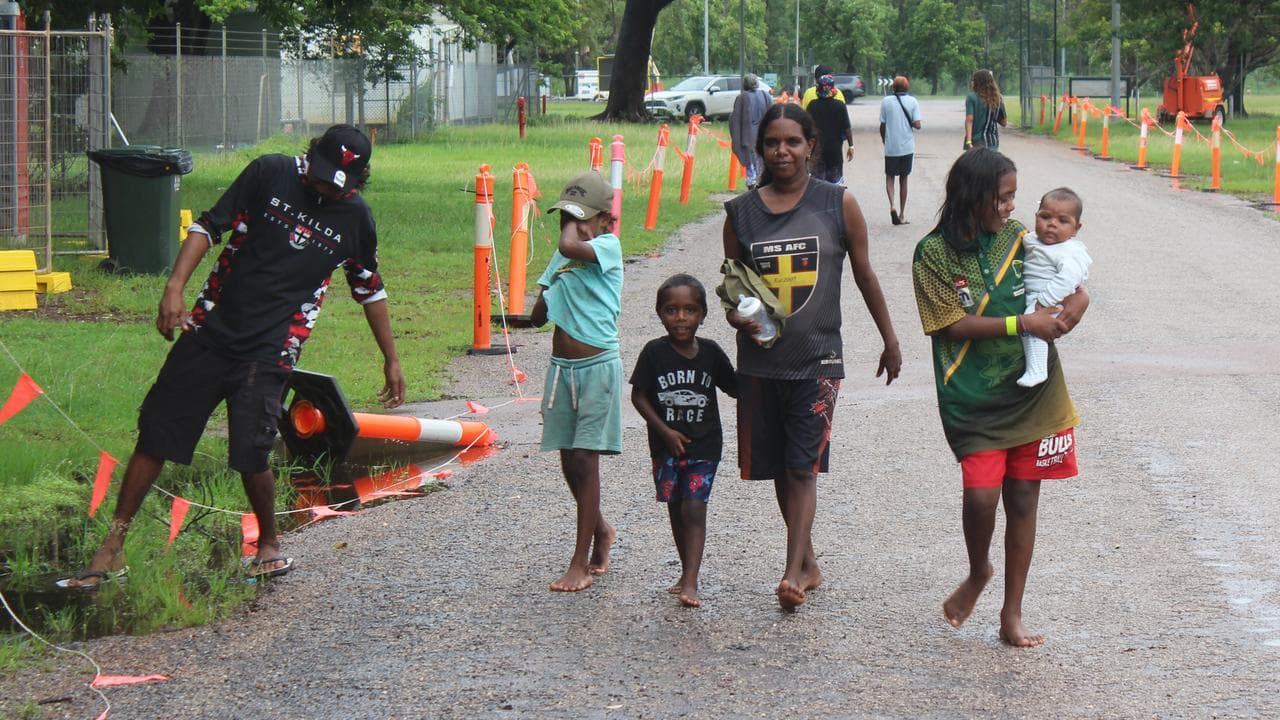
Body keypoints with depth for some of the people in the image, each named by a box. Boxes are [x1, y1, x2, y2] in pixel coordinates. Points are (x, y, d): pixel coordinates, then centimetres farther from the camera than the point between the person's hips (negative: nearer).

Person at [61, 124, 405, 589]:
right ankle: (112, 550, 9)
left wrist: (391, 359, 20)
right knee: (156, 433, 0)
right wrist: (175, 286, -14)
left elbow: (369, 289, 16)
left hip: (268, 353, -1)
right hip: (211, 331, 1)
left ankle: (269, 545, 15)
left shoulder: (354, 218, 3)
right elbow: (209, 226, -1)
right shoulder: (270, 174, -2)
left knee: (250, 453, -13)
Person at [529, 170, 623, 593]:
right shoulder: (562, 258, 10)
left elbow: (570, 246, -33)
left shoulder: (608, 247, -10)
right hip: (562, 365, 7)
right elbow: (538, 317, 12)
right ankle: (600, 531, 36)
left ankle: (581, 562, -5)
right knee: (569, 462, 12)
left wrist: (574, 225, -13)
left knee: (584, 460, -7)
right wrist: (548, 299, -9)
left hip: (597, 366, -7)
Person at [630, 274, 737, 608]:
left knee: (694, 508, -10)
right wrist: (665, 431, -11)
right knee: (676, 510, 12)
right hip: (666, 446, 1)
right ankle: (687, 573, 27)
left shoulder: (710, 352, -3)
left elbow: (734, 389, 7)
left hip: (704, 446, -1)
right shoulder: (654, 352, -8)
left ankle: (690, 583, -14)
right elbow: (639, 396, -5)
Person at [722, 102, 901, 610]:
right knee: (780, 469, 12)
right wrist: (736, 316, -12)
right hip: (760, 362, 3)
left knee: (803, 468, -10)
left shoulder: (838, 204, -2)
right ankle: (808, 563, 27)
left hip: (817, 359, -3)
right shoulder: (741, 213, 2)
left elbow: (864, 276, 7)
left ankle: (793, 574, -12)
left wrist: (890, 341, 13)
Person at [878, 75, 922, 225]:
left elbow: (882, 125, -1)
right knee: (903, 179, 12)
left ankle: (892, 205, -14)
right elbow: (917, 125, -10)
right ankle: (902, 215, 14)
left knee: (889, 177, 11)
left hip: (891, 147, -1)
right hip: (907, 147, 1)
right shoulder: (912, 102, -3)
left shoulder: (886, 101, -4)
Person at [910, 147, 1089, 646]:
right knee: (981, 492, -15)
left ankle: (1012, 614, 16)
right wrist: (1021, 323, -18)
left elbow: (1073, 290, 12)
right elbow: (954, 325, -11)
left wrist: (1073, 303, -12)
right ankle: (978, 573, 18)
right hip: (972, 398, -3)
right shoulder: (935, 253, -6)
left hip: (1031, 393, 3)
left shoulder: (1019, 238, 4)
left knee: (1023, 499, 6)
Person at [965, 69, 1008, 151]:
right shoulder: (998, 99, 7)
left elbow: (969, 120, -13)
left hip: (976, 142, -4)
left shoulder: (971, 97, -5)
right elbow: (1004, 123, 13)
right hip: (993, 143, 4)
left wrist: (968, 141, -18)